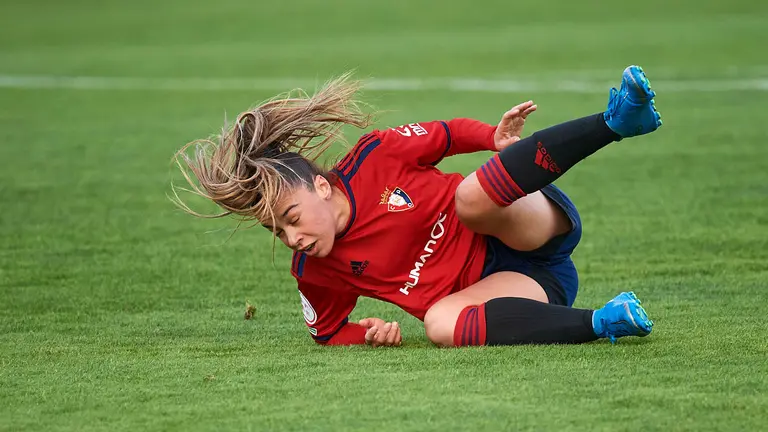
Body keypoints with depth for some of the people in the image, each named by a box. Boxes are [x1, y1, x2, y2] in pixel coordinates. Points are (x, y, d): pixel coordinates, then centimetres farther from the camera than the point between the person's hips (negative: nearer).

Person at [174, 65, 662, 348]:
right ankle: (603, 322, -32)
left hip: (535, 228, -2)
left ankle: (617, 119, -39)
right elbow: (328, 333, 13)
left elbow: (447, 135, 4)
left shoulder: (377, 157, -12)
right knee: (440, 324, -33)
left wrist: (496, 139, -15)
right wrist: (370, 333, -9)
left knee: (471, 195, -34)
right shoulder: (313, 273, -3)